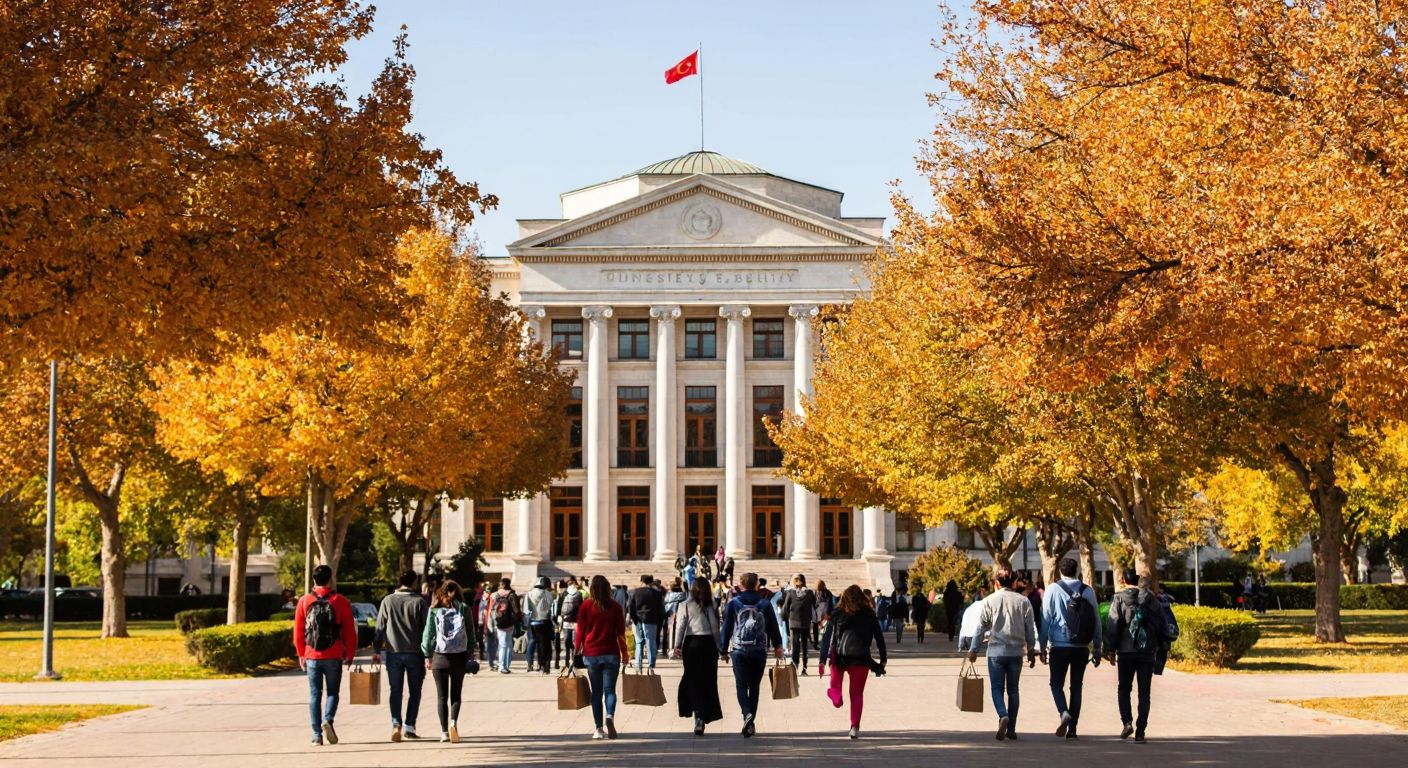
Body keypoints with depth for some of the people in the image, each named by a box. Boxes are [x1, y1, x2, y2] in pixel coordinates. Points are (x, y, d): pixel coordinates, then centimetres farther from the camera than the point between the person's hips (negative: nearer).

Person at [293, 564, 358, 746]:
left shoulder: (304, 601, 2)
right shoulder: (340, 601, -2)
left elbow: (298, 631, 4)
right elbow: (350, 631, -1)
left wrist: (301, 655, 14)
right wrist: (349, 655, 9)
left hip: (312, 656, 1)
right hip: (334, 656, -1)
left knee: (315, 694, 7)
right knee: (332, 692, 11)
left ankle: (317, 735, 2)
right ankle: (328, 720, -15)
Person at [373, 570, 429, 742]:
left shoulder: (388, 601, 0)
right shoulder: (419, 602, -4)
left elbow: (380, 627, 2)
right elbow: (425, 629, -3)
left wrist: (377, 651, 8)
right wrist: (427, 654, 3)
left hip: (393, 652, 1)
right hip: (414, 652, -1)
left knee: (395, 691, 6)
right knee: (414, 691, 11)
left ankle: (396, 723, -11)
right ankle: (409, 726, 7)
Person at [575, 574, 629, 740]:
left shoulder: (586, 606, -2)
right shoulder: (615, 606, 0)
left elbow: (580, 630, 1)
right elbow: (621, 632, 2)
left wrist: (578, 650, 12)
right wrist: (624, 653, 10)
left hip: (591, 653, 0)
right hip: (611, 654, 0)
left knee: (596, 692, 7)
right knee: (609, 689, 2)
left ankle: (599, 729, 4)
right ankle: (609, 716, -25)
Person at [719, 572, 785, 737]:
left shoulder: (733, 603, 0)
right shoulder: (764, 604, 2)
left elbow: (726, 627, 2)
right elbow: (773, 627, 8)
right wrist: (777, 646, 20)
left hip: (739, 651, -2)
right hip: (760, 651, 2)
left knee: (741, 685, 0)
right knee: (754, 686, 10)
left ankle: (747, 713, -25)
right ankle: (750, 724, 11)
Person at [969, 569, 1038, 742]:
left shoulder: (990, 600, -1)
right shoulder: (1023, 601, 1)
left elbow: (981, 626, 0)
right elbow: (1030, 628, 3)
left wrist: (974, 649, 7)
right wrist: (1031, 651, 12)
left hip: (996, 651, -1)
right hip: (1016, 651, 2)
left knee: (997, 688, 5)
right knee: (1013, 689, 11)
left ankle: (1003, 715, -23)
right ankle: (1011, 729, 9)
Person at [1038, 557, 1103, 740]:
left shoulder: (1054, 590, -4)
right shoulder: (1088, 591, 4)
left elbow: (1045, 619, -4)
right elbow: (1097, 621, 6)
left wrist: (1043, 646, 2)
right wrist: (1097, 649, 12)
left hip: (1059, 646, -3)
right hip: (1082, 648, 3)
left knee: (1057, 683, 10)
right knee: (1076, 687, 10)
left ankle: (1063, 712, -18)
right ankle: (1072, 729, 8)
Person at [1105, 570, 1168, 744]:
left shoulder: (1119, 599, -4)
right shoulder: (1152, 599, 6)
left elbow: (1113, 625, -8)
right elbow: (1162, 625, 7)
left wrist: (1110, 649, -3)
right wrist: (1159, 647, 14)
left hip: (1126, 651, -2)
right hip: (1147, 652, 2)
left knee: (1124, 688, 14)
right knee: (1144, 692, 5)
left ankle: (1127, 721, -5)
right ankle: (1140, 732, 1)